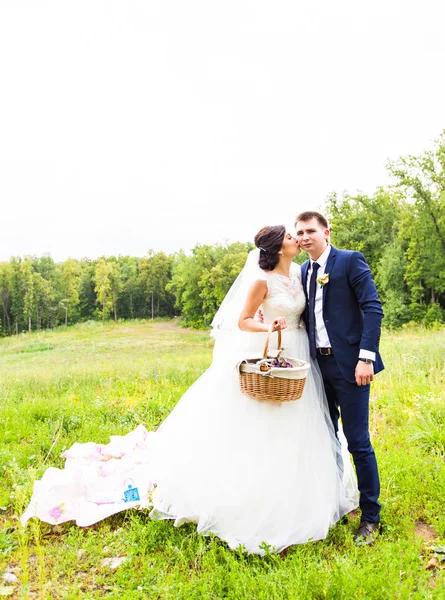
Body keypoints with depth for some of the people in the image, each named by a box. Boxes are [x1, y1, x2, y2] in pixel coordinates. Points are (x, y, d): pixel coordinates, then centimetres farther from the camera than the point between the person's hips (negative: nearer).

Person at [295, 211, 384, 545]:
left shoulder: (350, 261, -6)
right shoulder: (304, 271, 13)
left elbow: (373, 309, -12)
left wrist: (366, 357, -20)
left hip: (348, 364, -6)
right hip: (319, 365, 6)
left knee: (358, 442, 1)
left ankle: (370, 517, 19)